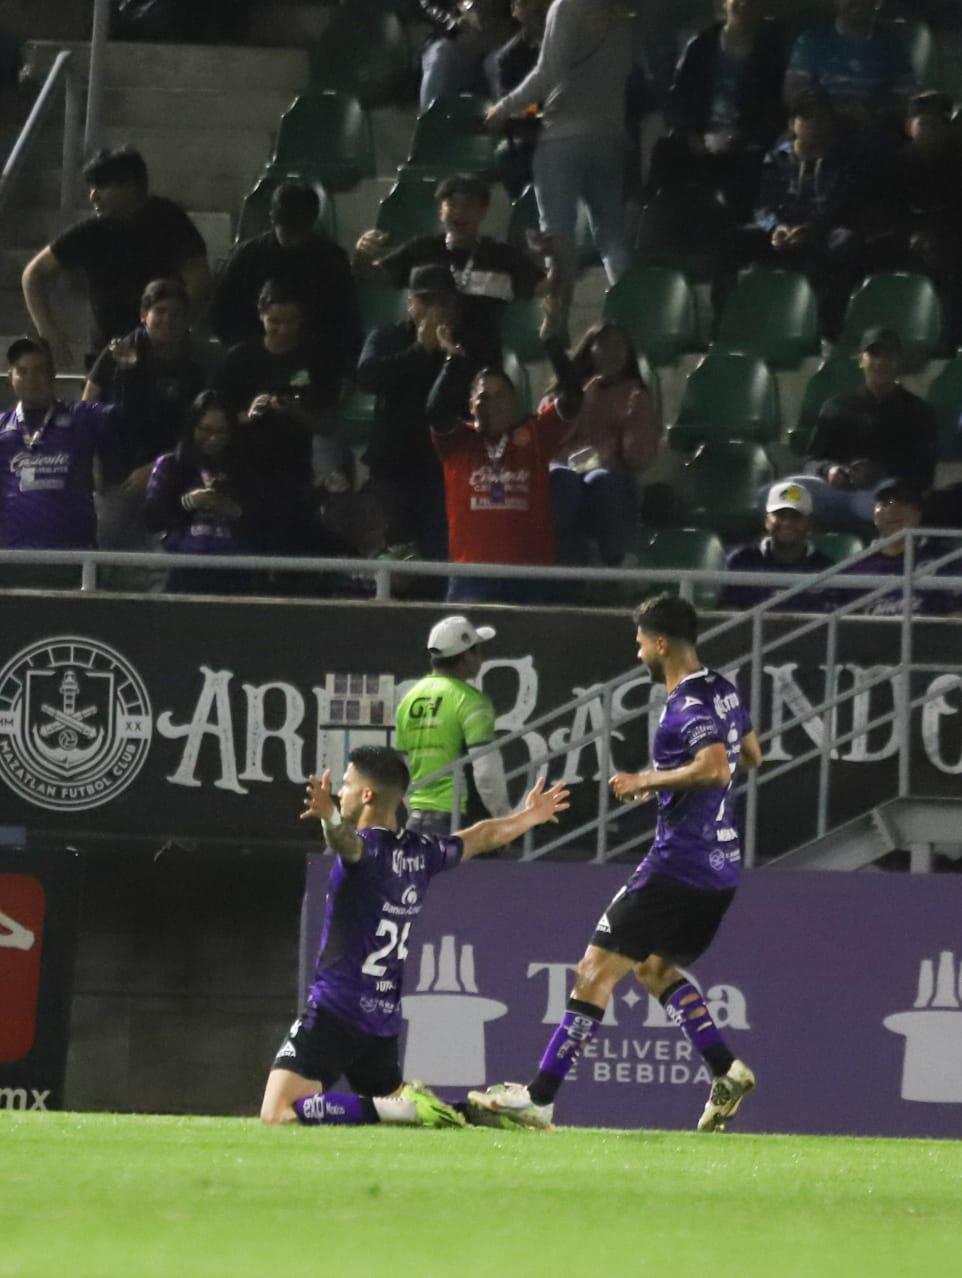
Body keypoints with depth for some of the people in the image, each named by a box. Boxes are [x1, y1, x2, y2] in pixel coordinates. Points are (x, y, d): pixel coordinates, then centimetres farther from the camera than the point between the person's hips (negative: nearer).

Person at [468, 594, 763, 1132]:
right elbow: (750, 757, 27)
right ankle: (728, 1071, 13)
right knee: (656, 967, 25)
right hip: (722, 864, 10)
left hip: (679, 865, -10)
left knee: (597, 970, -7)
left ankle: (539, 1098, -8)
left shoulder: (689, 706, -17)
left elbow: (714, 768, -32)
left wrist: (648, 780, -20)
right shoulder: (724, 692, 12)